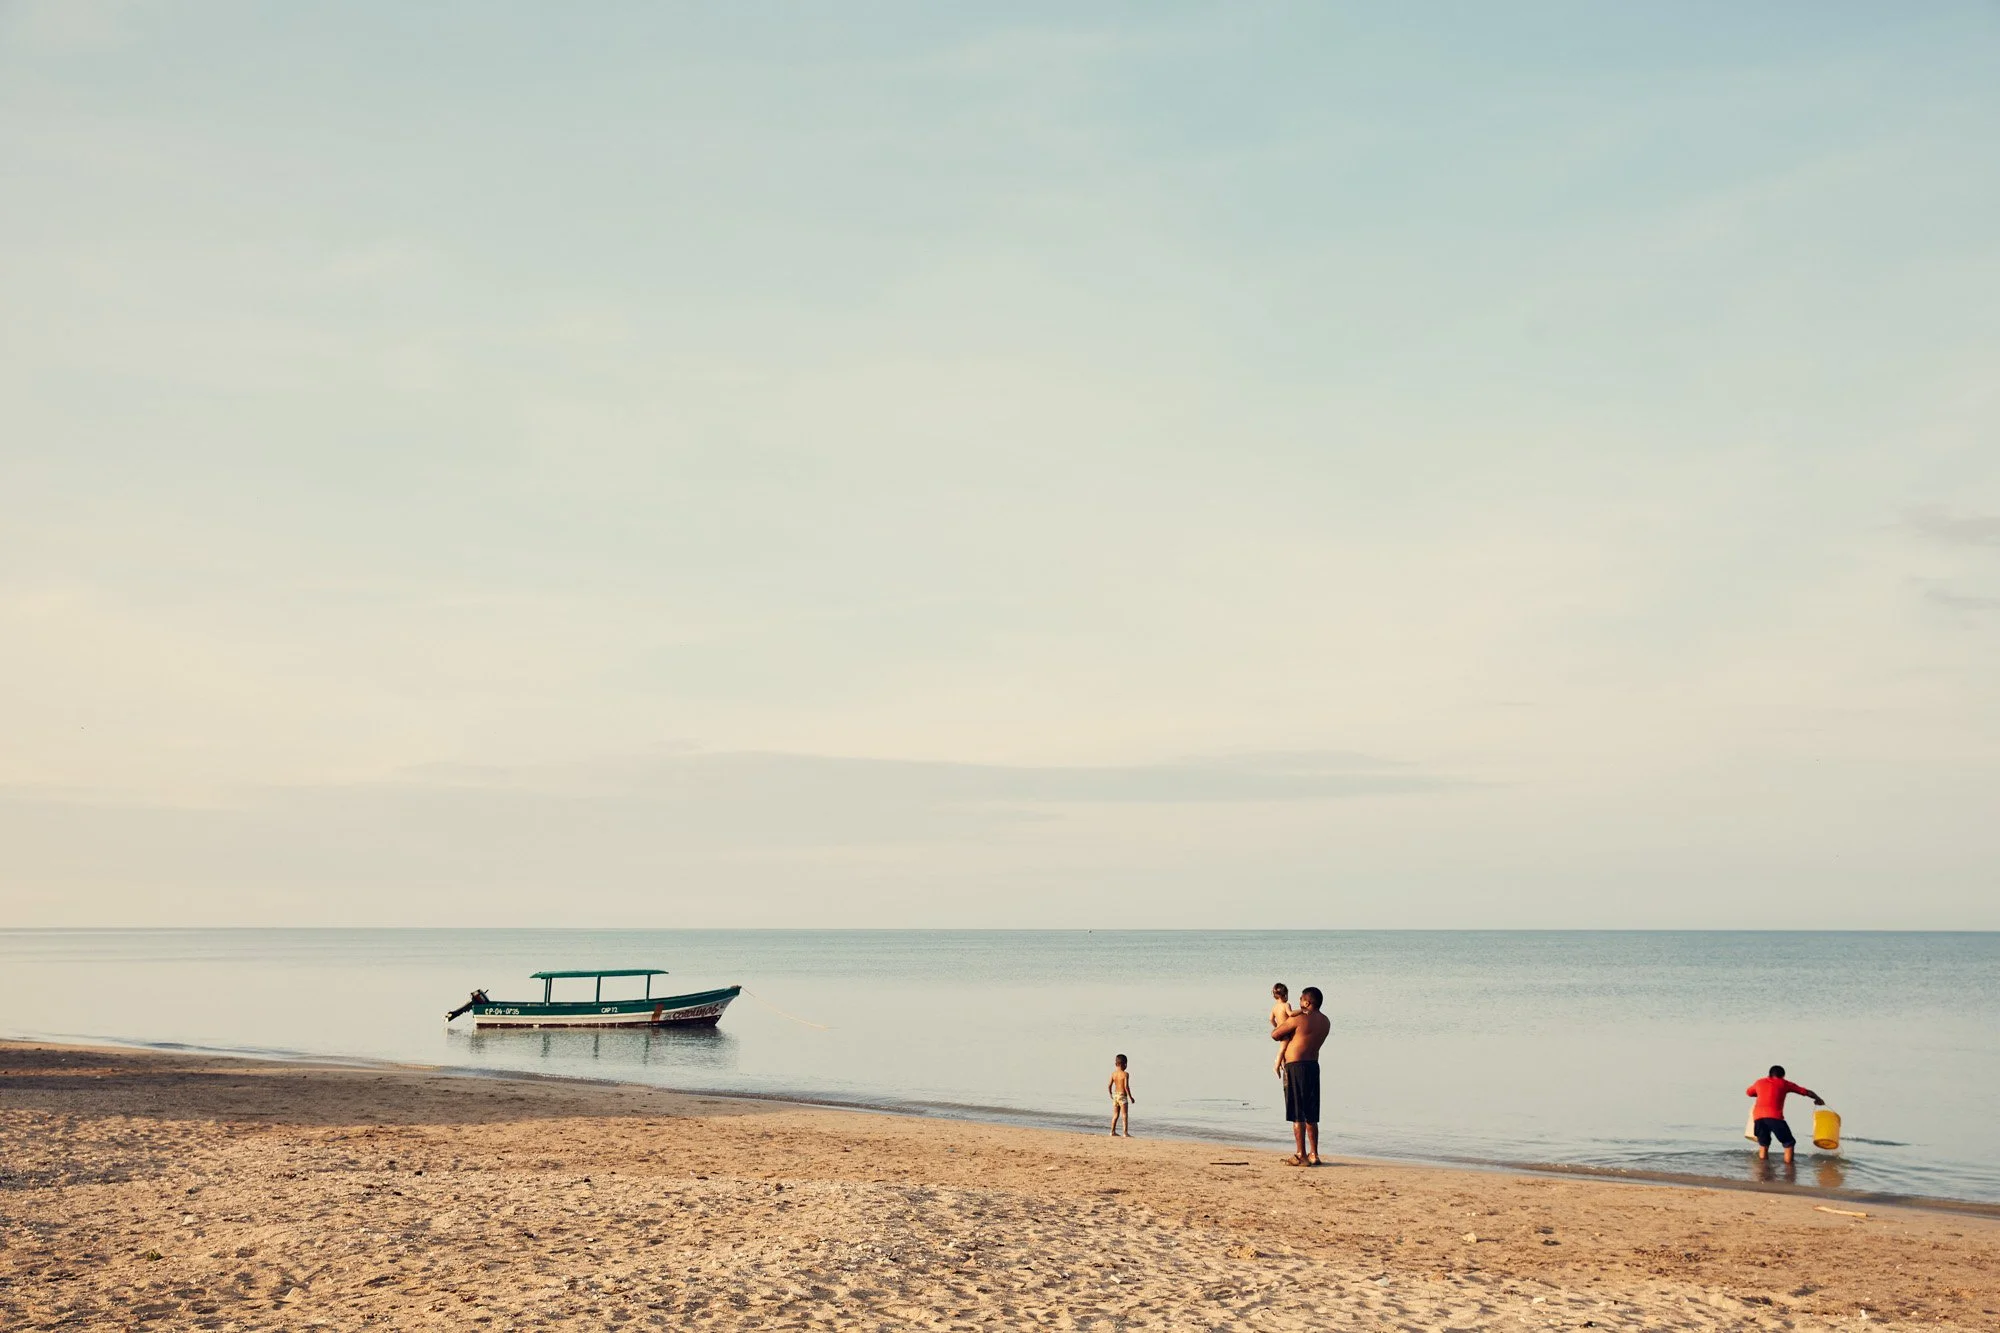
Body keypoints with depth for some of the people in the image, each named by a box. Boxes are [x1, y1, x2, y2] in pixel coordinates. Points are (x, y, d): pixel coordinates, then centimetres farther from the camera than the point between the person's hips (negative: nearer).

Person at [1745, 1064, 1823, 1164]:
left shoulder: (1759, 1082, 25)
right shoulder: (1784, 1083, 18)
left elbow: (1748, 1092, 44)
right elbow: (1806, 1092, 25)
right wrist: (1818, 1099, 41)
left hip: (1758, 1116, 4)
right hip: (1774, 1116, -4)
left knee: (1763, 1145, 19)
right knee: (1789, 1143, 9)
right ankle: (1788, 1166, 0)